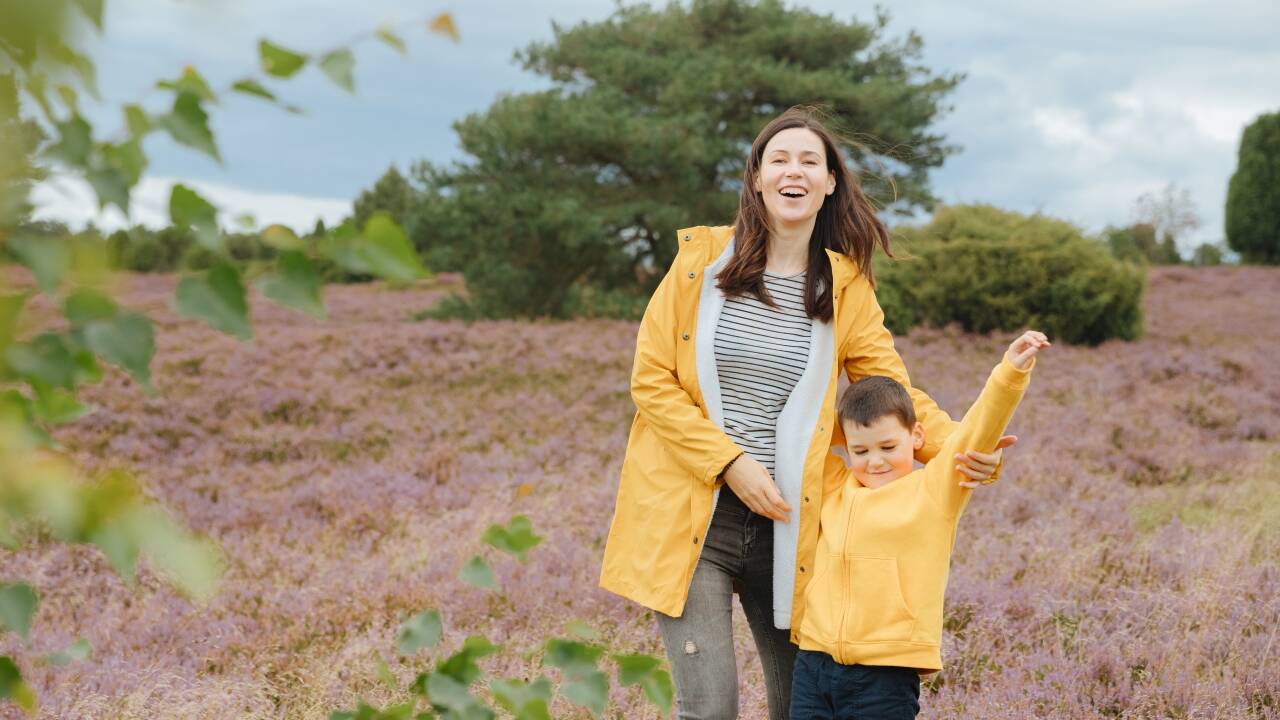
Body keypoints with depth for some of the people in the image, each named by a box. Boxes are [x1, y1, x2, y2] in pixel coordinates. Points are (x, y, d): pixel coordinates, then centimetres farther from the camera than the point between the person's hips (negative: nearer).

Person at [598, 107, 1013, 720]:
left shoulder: (846, 287, 5)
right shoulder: (703, 257, 0)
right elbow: (651, 380, -2)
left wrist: (959, 446, -17)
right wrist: (730, 462, -12)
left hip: (788, 524, 2)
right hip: (692, 514, -2)